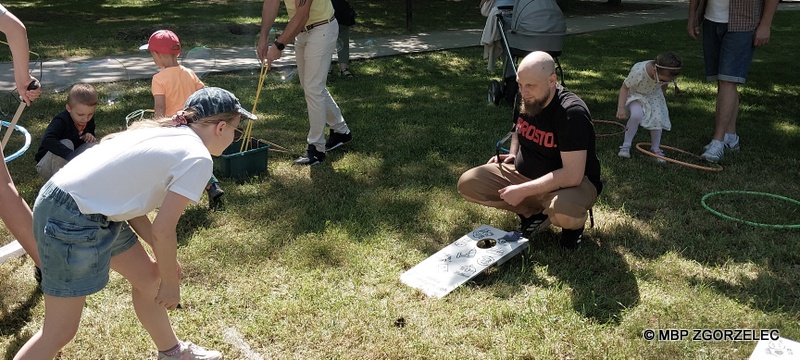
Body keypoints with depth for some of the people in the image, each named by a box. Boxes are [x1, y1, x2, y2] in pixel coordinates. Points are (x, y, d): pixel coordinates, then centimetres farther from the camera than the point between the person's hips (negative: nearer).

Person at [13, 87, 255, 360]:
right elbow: (163, 230, -16)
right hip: (72, 221, -10)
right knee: (60, 331, 3)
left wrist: (164, 259, 12)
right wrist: (170, 283, -1)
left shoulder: (167, 133, 11)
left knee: (147, 276, 21)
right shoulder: (198, 158, -14)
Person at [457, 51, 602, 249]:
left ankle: (573, 224, -2)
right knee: (467, 183, -11)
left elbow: (572, 175, -31)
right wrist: (512, 154, 0)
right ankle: (533, 213, 3)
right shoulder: (526, 100, -5)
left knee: (563, 211, -42)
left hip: (570, 182, -6)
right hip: (524, 173, 7)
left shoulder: (572, 113, -27)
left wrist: (522, 191, -28)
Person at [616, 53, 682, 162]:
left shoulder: (666, 75, -24)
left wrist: (661, 96, 18)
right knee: (637, 114, -29)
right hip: (635, 94, -4)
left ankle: (655, 148, 10)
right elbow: (625, 87, -24)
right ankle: (626, 145, -12)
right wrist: (621, 107, -29)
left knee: (657, 119, -13)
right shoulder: (638, 71, -39)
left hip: (653, 95, 4)